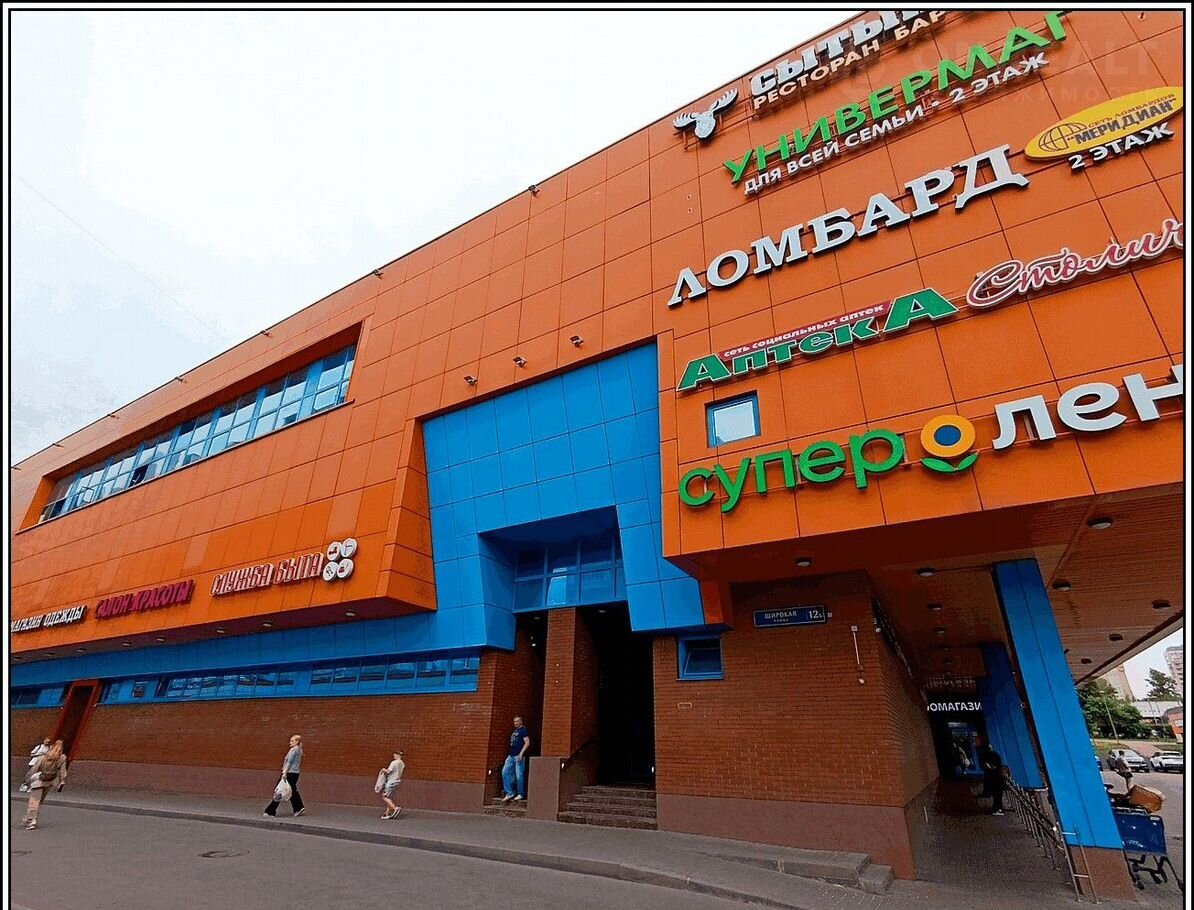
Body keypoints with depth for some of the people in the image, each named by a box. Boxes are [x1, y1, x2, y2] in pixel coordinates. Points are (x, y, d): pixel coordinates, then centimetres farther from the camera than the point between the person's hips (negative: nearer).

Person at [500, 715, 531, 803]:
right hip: (511, 756, 9)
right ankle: (509, 793, 6)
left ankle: (520, 794, 9)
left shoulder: (523, 730, -5)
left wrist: (521, 753, -20)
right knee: (505, 772, 1)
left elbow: (527, 743, -13)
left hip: (519, 756, -9)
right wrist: (510, 753, 20)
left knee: (519, 775, -5)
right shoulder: (514, 731, 19)